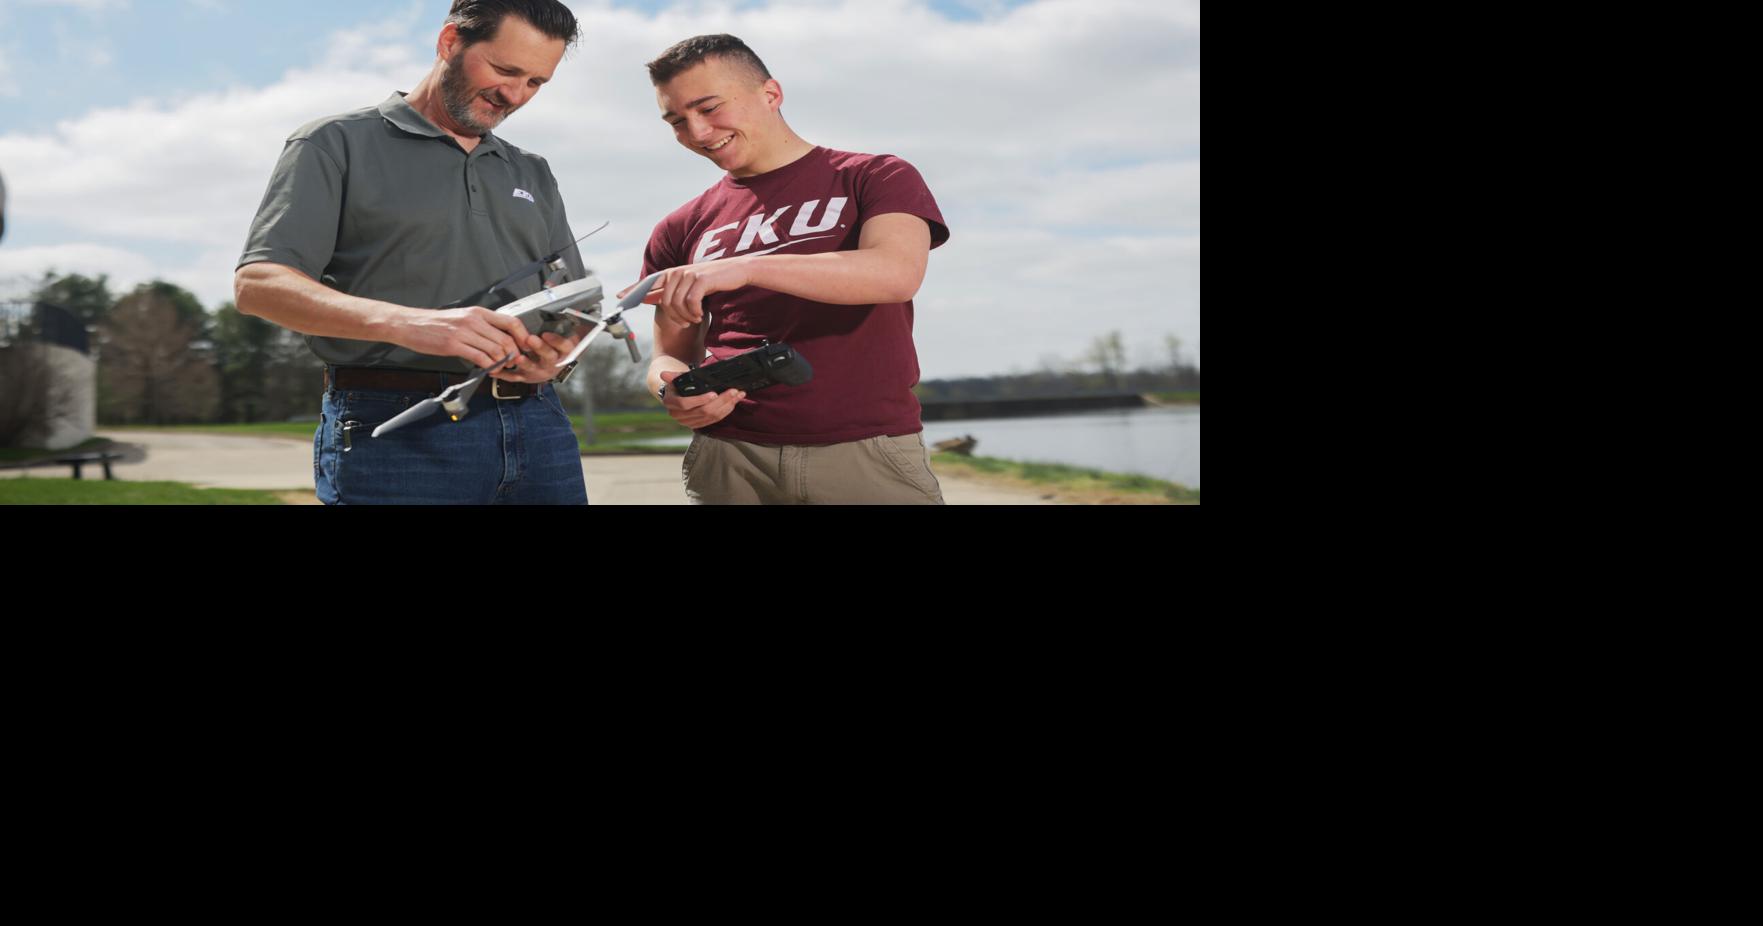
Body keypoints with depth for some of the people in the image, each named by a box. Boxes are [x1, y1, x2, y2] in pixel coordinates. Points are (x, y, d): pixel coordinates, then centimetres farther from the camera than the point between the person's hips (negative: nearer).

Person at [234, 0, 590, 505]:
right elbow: (258, 283, -9)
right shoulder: (338, 143, 4)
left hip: (536, 429, 5)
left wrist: (560, 354, -7)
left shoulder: (533, 175, 20)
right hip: (398, 436, -4)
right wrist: (406, 323, -25)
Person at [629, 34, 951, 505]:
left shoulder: (874, 178, 3)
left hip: (870, 453, -2)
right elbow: (670, 356, 16)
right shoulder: (681, 231, 13)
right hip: (729, 460, 3)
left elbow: (898, 274, -15)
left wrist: (746, 267, -25)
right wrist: (675, 391, -9)